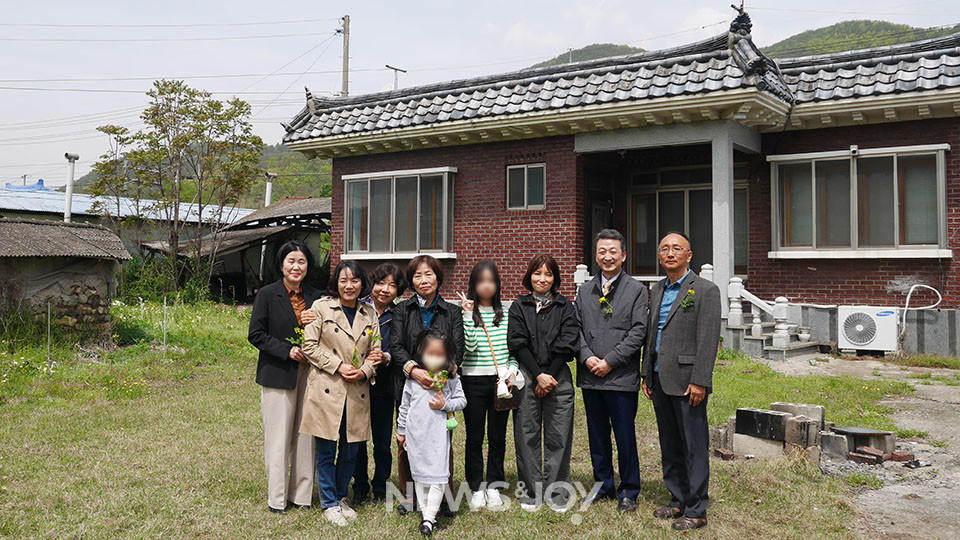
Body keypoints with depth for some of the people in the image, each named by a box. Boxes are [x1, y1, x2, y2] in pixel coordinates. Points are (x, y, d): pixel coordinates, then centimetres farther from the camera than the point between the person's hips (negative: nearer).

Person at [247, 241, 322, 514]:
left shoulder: (315, 297, 10)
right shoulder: (267, 295, -1)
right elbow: (255, 334, -5)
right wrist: (286, 350, -15)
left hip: (308, 374, 4)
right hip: (278, 375, -3)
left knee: (305, 436, 7)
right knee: (278, 438, 1)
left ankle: (301, 494, 19)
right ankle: (277, 498, 13)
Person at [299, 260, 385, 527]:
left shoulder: (369, 313, 11)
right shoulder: (321, 307, -1)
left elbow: (375, 350, 12)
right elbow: (310, 345, -5)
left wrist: (364, 371, -8)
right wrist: (339, 366, -12)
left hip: (357, 392, 4)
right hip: (327, 389, -4)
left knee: (351, 452, 11)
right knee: (326, 451, 3)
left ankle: (341, 497, 29)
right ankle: (330, 504, 17)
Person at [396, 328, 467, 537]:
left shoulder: (451, 377, 0)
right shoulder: (413, 377, 2)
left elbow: (462, 400, 6)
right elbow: (405, 405, 10)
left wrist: (445, 404, -11)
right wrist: (401, 431, 13)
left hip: (439, 432, -1)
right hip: (416, 432, 2)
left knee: (438, 475, -7)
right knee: (420, 474, 9)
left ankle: (429, 517, -1)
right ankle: (425, 513, 21)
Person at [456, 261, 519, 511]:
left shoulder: (506, 313, 6)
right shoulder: (467, 312, -1)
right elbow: (470, 345, -13)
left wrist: (512, 371, -3)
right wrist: (468, 314, -17)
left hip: (501, 381, 2)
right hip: (473, 381, -2)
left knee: (498, 436, 7)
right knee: (474, 436, 4)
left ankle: (494, 487, 20)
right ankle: (476, 489, 16)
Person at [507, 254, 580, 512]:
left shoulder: (565, 307, 8)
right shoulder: (519, 307, 9)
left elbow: (568, 344, -1)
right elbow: (517, 343, -2)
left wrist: (550, 376, -9)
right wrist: (538, 375, -11)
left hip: (558, 378, 0)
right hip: (527, 379, 0)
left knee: (558, 438, 2)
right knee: (527, 437, 3)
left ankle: (557, 494, 13)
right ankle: (531, 493, 14)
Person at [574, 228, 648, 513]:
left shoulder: (637, 290, -1)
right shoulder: (584, 291, 12)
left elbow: (638, 332, -8)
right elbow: (576, 329, 10)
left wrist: (610, 361, -13)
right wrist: (587, 358, -7)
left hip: (622, 377, -4)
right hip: (590, 377, 4)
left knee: (625, 437, 2)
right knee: (597, 435, 13)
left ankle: (628, 492, 17)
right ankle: (603, 486, 28)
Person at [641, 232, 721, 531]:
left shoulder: (705, 290, -7)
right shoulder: (657, 290, 15)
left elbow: (709, 340, -13)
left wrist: (699, 381, -18)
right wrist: (647, 376, 15)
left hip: (687, 381, -7)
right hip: (660, 381, 7)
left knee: (694, 447, 0)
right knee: (669, 446, 14)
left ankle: (696, 510, 10)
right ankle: (678, 500, 27)